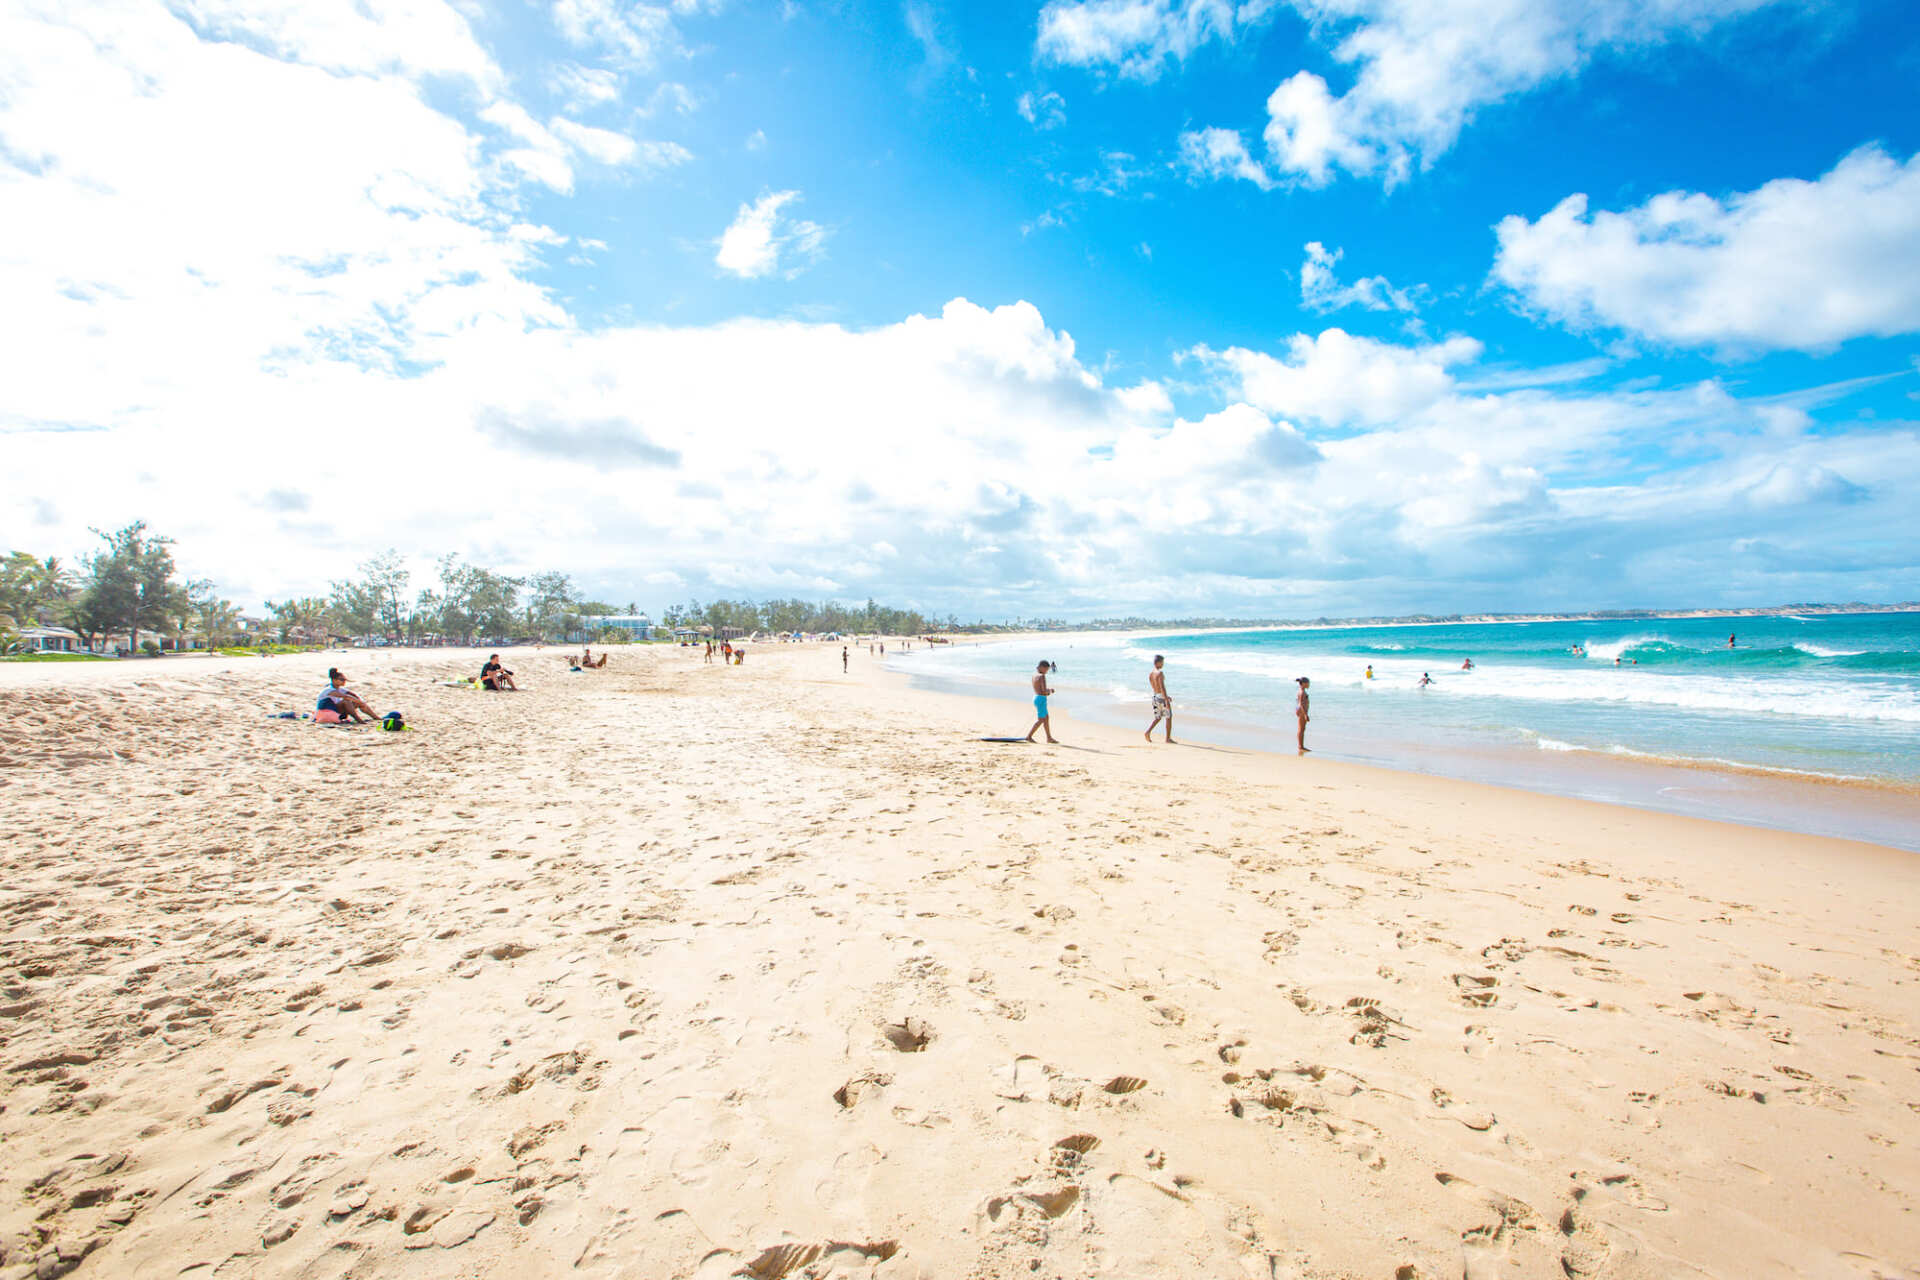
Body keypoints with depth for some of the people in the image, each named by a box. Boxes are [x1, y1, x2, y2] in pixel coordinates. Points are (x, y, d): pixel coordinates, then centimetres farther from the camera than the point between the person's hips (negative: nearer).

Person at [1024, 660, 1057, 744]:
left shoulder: (1034, 674, 10)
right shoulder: (1042, 676, -17)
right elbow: (1044, 691, -23)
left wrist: (1048, 691, 10)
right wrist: (1050, 691, -2)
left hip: (1036, 697, 10)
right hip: (1041, 699, -10)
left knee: (1047, 718, 16)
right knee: (1040, 720, -3)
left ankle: (1049, 738, 22)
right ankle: (1029, 736, -1)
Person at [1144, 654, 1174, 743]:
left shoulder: (1150, 674, 8)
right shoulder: (1160, 673, -17)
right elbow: (1162, 687, -24)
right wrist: (1167, 700, -24)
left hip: (1155, 697, 7)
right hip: (1162, 698, -7)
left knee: (1157, 718, 15)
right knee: (1169, 717, 8)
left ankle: (1148, 731, -7)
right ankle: (1168, 738, 12)